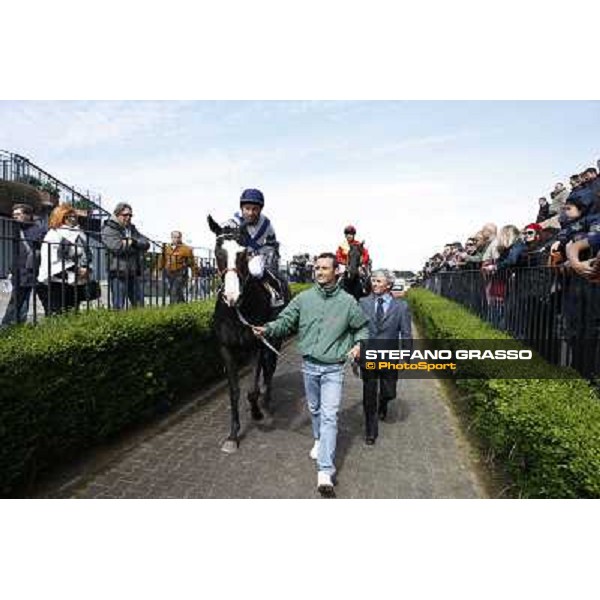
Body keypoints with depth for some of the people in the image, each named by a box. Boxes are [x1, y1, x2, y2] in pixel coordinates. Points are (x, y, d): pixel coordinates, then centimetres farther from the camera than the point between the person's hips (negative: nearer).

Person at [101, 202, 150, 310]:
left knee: (139, 305, 11)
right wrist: (135, 245, -4)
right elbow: (117, 247, -19)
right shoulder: (109, 229, -3)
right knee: (118, 306, -2)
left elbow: (146, 243, 6)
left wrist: (132, 241, -13)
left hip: (134, 273, 7)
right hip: (118, 273, -6)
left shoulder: (132, 229, 18)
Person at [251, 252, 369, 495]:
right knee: (315, 410, 21)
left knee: (329, 416, -6)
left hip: (333, 368, -2)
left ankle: (325, 471, -3)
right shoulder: (304, 298, -2)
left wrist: (359, 344, -8)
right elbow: (285, 321, -3)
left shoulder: (348, 301, -4)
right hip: (309, 365, 3)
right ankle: (319, 440, 48)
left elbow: (362, 327, 9)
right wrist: (267, 329, -21)